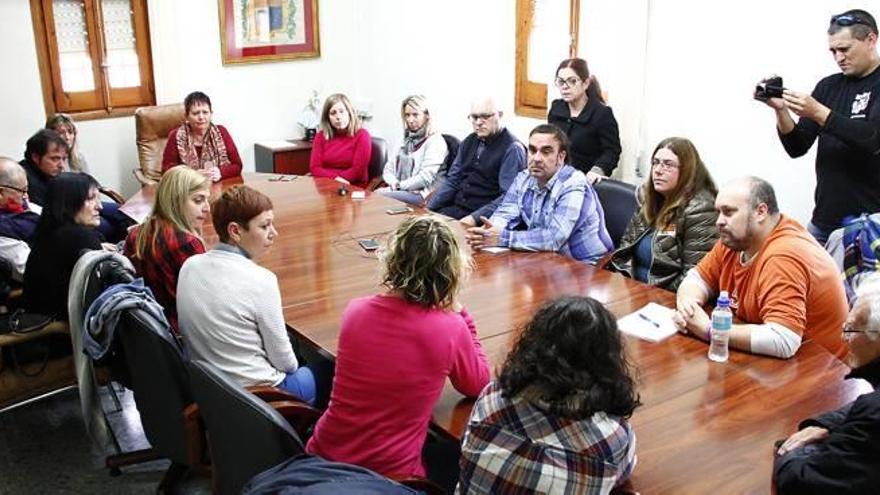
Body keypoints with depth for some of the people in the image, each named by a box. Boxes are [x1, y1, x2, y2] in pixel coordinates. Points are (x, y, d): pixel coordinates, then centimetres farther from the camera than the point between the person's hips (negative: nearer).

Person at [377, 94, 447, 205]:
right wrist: (394, 183, -6)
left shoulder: (435, 141, -3)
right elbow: (389, 169, 15)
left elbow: (425, 178, -13)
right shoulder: (405, 140, 20)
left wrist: (398, 186, -14)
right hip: (399, 191, 6)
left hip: (419, 195, -6)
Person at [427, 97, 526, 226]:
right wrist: (428, 209, 1)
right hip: (457, 208, 7)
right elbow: (452, 181, 15)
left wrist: (475, 218, -26)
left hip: (484, 216, -7)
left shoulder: (512, 149, -9)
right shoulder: (469, 142, 13)